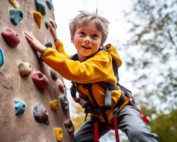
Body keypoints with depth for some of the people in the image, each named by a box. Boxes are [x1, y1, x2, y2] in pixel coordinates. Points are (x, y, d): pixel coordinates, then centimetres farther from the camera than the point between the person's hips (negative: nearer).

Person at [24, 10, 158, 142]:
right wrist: (56, 39, 13)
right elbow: (66, 60, 25)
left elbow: (79, 72, -48)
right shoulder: (75, 61, -4)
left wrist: (44, 51, -45)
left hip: (120, 108, -7)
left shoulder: (102, 58, -27)